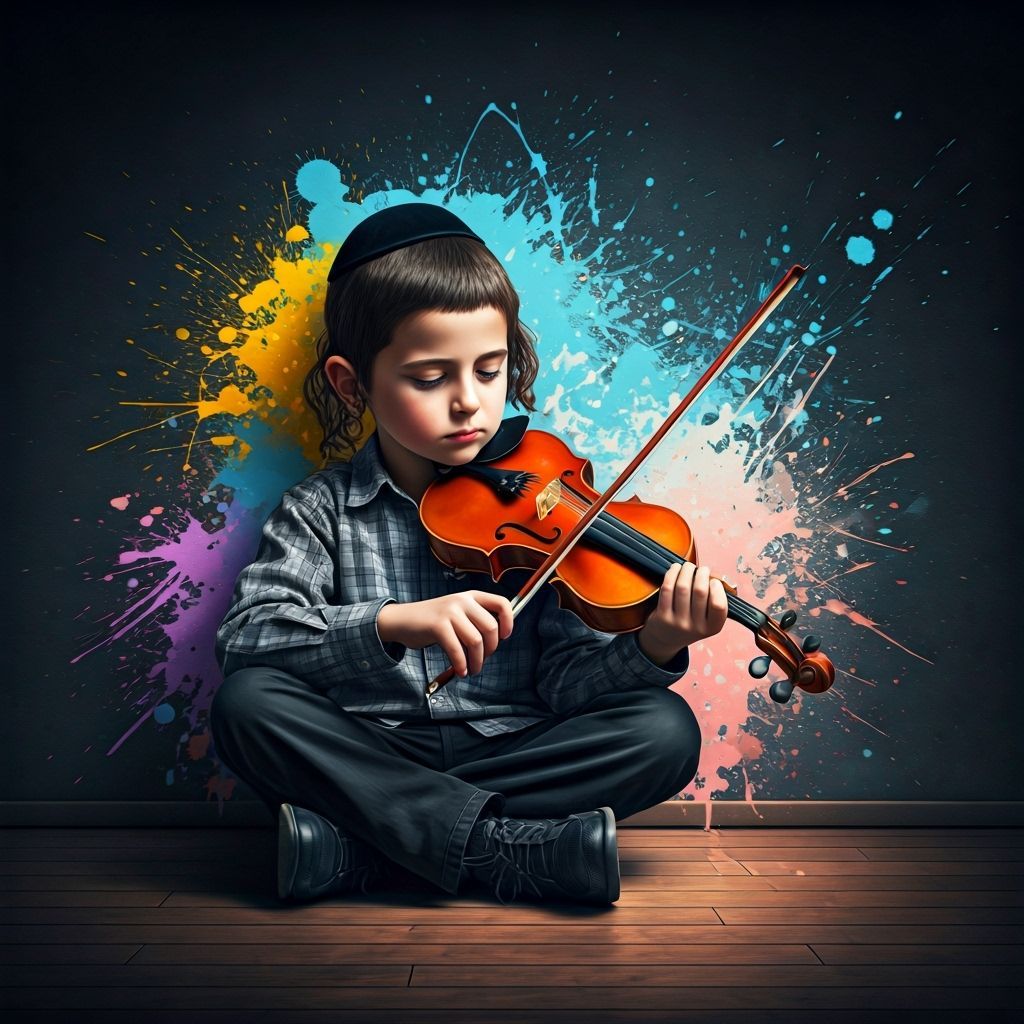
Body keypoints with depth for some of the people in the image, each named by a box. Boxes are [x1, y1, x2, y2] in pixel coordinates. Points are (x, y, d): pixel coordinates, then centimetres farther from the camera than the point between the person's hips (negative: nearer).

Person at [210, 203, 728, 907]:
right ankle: (518, 849, -24)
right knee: (245, 704, -25)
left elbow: (564, 677, -5)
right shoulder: (322, 508, -2)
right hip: (369, 758, 0)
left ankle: (358, 844, -22)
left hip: (511, 754, 1)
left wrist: (651, 651, -28)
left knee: (666, 728, -21)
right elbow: (246, 639, -16)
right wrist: (391, 622, -32)